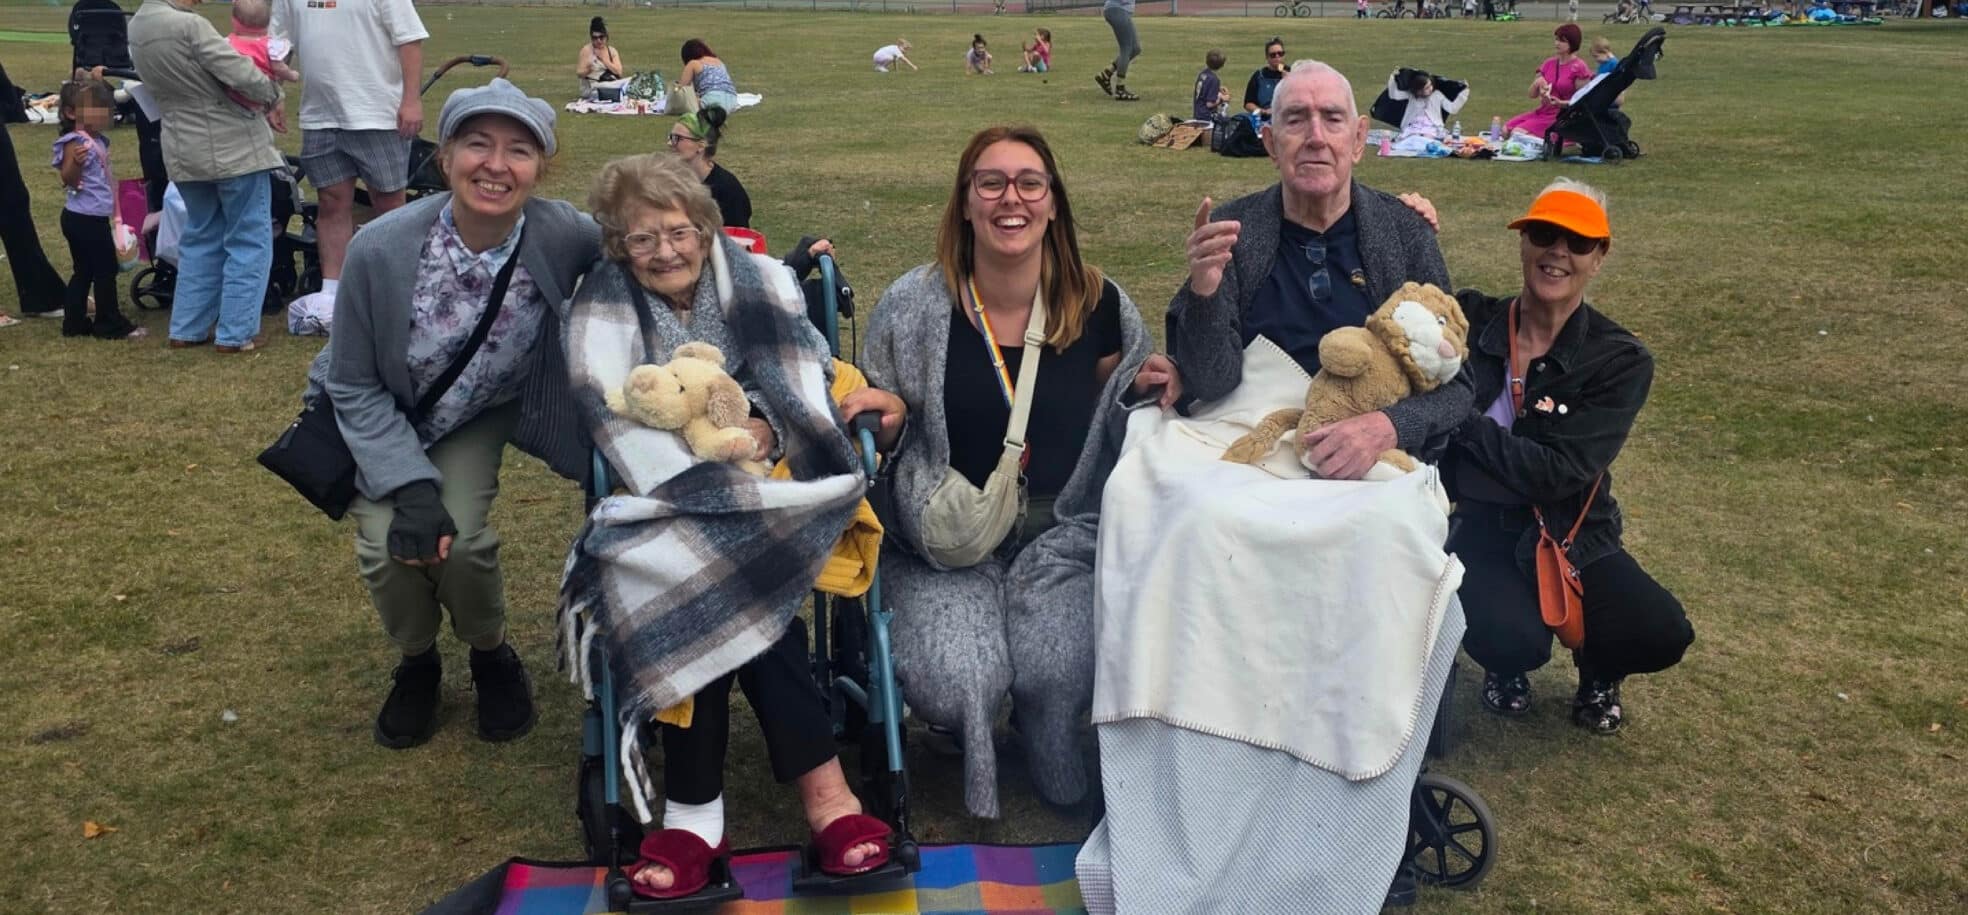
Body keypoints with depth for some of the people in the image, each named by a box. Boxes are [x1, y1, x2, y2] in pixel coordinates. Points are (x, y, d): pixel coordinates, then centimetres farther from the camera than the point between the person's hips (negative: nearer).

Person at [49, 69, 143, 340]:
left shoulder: (98, 140, 11)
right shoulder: (75, 142, -17)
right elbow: (67, 180, -25)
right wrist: (76, 162, -40)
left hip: (92, 217, 10)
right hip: (85, 217, -10)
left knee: (84, 270, 14)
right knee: (105, 270, -3)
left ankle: (75, 323, 21)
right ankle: (110, 324, 4)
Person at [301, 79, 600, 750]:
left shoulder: (567, 238, -28)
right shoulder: (380, 249, -30)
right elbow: (355, 388, -16)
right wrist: (411, 486, -27)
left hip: (480, 417, 1)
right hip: (381, 420, 0)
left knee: (462, 541, -22)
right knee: (389, 545, -21)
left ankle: (491, 655, 12)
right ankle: (417, 662, 13)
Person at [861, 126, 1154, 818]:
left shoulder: (1096, 303, -2)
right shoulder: (915, 307, -7)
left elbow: (1123, 416, 15)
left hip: (1062, 534, 1)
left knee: (1058, 674, -22)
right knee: (954, 681, -23)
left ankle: (1055, 762, 17)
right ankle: (971, 740, 18)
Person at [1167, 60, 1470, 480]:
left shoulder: (1406, 232, 3)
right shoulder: (1229, 232, 2)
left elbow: (1454, 387, 3)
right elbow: (1210, 384, -5)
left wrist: (1389, 427, -19)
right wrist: (1204, 292, -24)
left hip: (1381, 467, 0)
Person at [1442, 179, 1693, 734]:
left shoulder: (1621, 361, -8)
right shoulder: (1469, 319, -2)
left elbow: (1556, 472, -19)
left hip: (1570, 537, 1)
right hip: (1479, 528, 0)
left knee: (1663, 635, -25)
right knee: (1517, 643, -30)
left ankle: (1597, 672, 14)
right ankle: (1506, 665, 11)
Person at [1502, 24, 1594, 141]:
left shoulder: (1579, 68, -8)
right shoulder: (1549, 63, 10)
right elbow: (1532, 94, 12)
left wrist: (1560, 103, -24)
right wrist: (1537, 83, -10)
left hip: (1562, 116, -7)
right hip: (1542, 111, 7)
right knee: (1506, 129, -12)